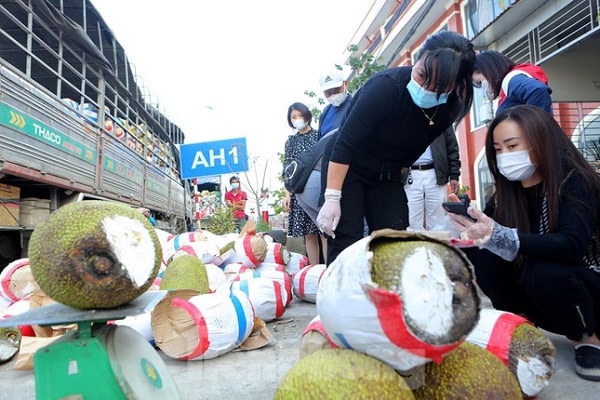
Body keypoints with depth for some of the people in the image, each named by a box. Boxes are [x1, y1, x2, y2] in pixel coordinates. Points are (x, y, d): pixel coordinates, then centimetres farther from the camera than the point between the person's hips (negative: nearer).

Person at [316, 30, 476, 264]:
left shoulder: (448, 109, -9)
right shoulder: (386, 86, -27)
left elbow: (415, 148, 7)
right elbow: (345, 143, -28)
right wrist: (332, 198, -30)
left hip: (387, 174, 6)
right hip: (345, 168, -5)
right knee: (345, 242, -12)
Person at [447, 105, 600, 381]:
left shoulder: (575, 183, -19)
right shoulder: (506, 192, -3)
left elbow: (571, 245, -35)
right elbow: (485, 234, -8)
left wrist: (501, 237, -49)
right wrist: (470, 229, -31)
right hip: (533, 295, 4)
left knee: (542, 271, -35)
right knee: (477, 253, -18)